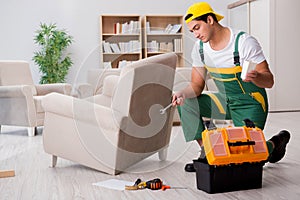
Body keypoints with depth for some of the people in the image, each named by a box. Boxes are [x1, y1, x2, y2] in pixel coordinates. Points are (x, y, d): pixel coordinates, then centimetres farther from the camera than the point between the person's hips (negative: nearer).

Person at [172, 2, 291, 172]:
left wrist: (256, 77, -44)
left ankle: (275, 143, 17)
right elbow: (196, 85, 0)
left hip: (250, 105, -6)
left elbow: (269, 81, -20)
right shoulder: (200, 47, -4)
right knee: (185, 104, -10)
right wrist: (183, 94, -23)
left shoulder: (244, 42, -21)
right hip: (226, 102, 6)